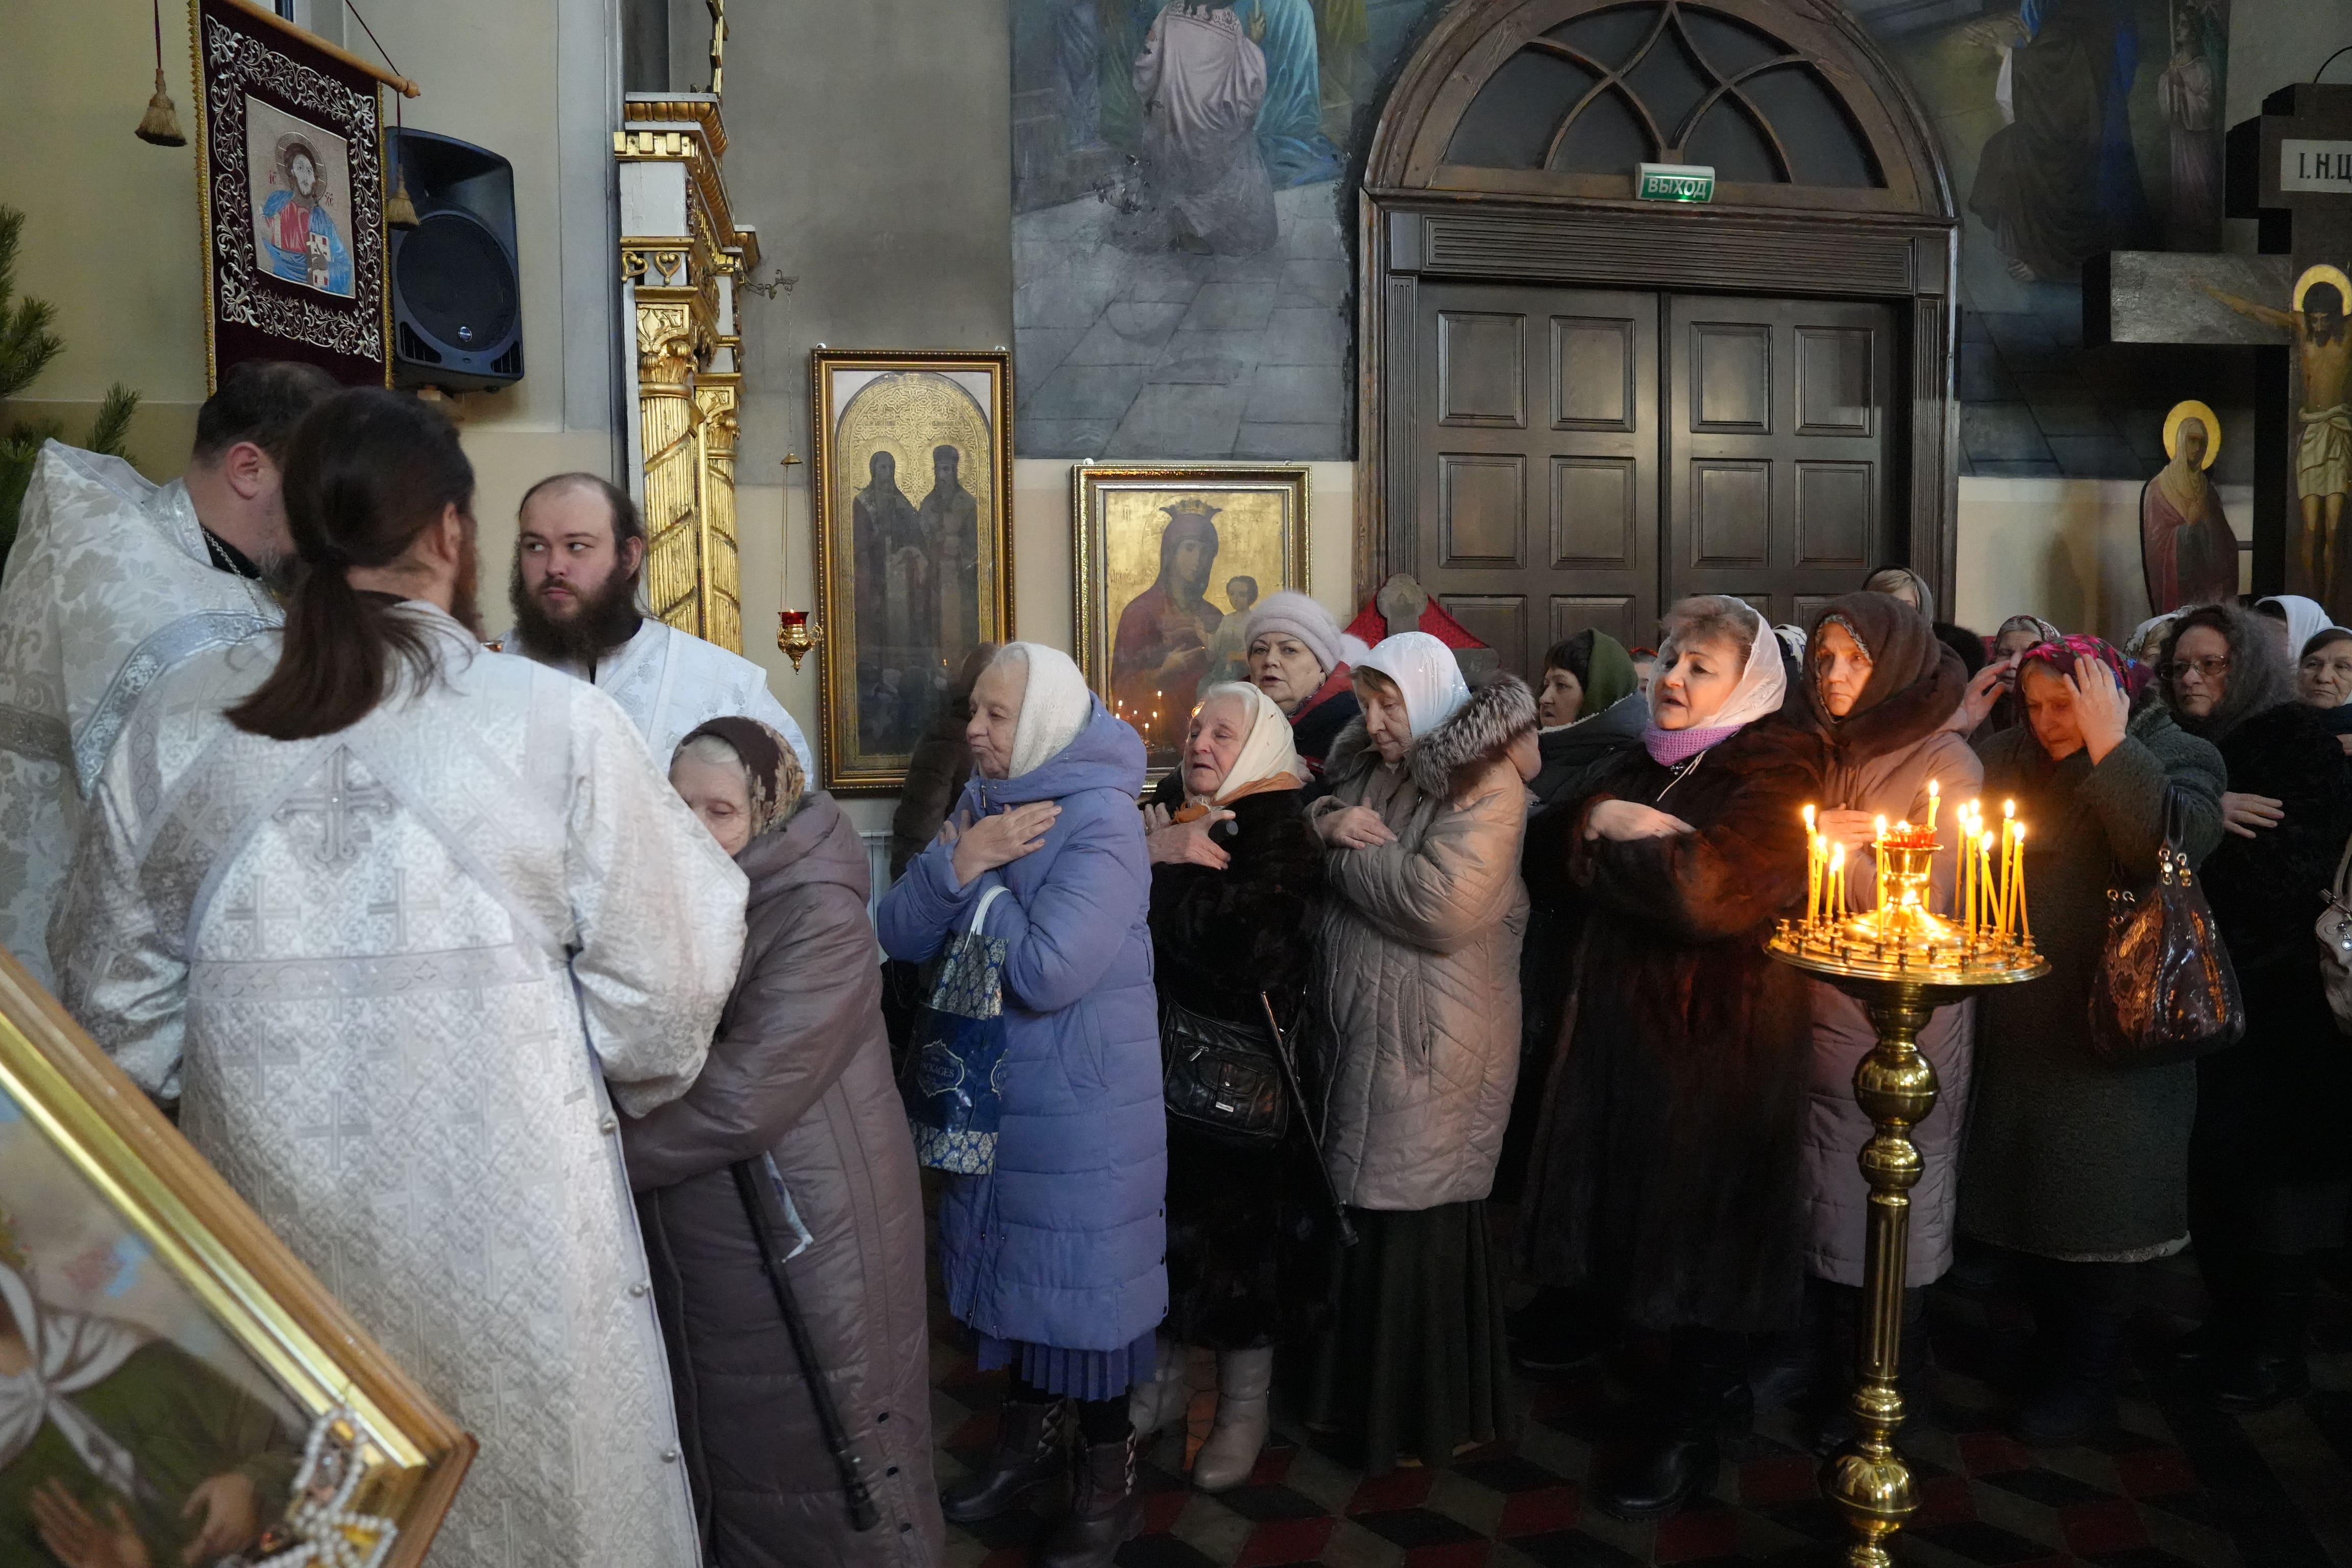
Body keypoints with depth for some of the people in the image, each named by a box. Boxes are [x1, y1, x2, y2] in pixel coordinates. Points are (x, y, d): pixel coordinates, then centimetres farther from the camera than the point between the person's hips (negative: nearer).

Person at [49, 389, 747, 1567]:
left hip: (265, 1217, 4)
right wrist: (621, 1083, 13)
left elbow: (116, 995, 4)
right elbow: (659, 991, -8)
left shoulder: (176, 724, -3)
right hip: (505, 1231, -3)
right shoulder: (558, 723, -13)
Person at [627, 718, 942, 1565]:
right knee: (719, 1442, 22)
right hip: (698, 1230, 7)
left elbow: (743, 1093, -25)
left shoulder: (818, 914, -20)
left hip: (806, 1234, -7)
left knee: (813, 1453, 9)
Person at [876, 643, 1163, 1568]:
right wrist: (956, 862, -19)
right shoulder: (981, 803, 4)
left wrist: (978, 876, -16)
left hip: (1080, 1107, -7)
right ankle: (1028, 1444, 42)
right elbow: (900, 936, -2)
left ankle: (1109, 1477, 28)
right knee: (1015, 1271, 20)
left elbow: (1046, 971, -29)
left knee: (1085, 1283, 7)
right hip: (990, 1091, 7)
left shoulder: (1099, 821, -19)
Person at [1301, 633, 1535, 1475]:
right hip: (1358, 1026, 7)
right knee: (1361, 1207, 14)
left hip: (1431, 1041, -7)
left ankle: (1433, 1415, 21)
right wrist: (1327, 822, -12)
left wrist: (1349, 850, -12)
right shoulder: (1369, 766, 12)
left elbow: (1441, 906, -24)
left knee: (1416, 1223, 3)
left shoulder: (1485, 784, -13)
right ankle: (1364, 1389, 32)